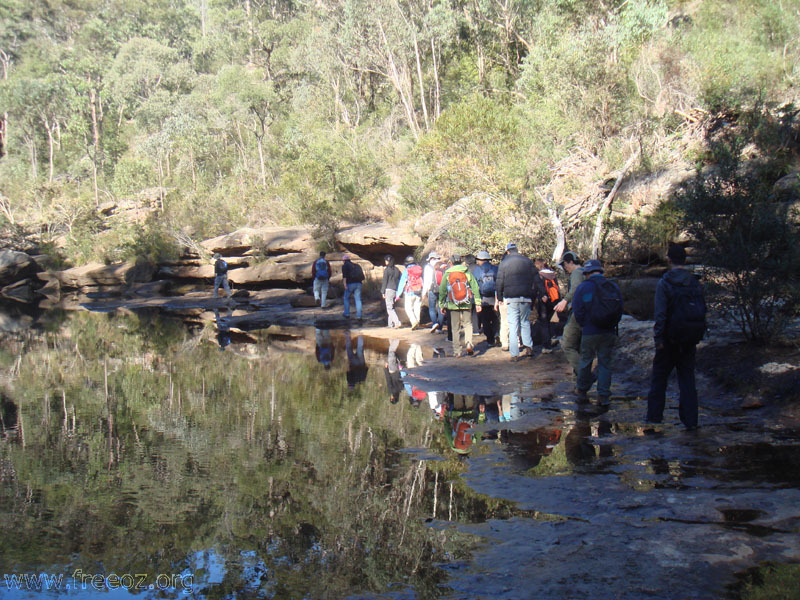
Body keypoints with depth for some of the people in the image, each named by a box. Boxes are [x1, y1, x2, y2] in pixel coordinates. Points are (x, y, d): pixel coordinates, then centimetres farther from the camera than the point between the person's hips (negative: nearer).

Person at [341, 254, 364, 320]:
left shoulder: (344, 266, 3)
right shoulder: (356, 265, 20)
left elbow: (344, 275, -12)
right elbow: (362, 275, 17)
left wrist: (345, 284, -18)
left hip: (350, 284, -4)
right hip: (358, 284, 4)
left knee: (346, 298, 15)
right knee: (358, 300, 2)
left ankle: (347, 313, 19)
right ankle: (358, 315, -4)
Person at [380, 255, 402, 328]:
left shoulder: (386, 270, -7)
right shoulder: (397, 270, 11)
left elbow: (385, 281, -9)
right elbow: (400, 280, 13)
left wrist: (383, 292, -4)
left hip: (389, 290, -7)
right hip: (396, 290, 7)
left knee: (389, 308, -6)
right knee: (392, 307, 17)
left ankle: (397, 322, -20)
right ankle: (391, 323, 18)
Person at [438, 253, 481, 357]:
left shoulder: (447, 274, 2)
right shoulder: (468, 273, 3)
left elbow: (442, 290, 4)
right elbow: (475, 288, 1)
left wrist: (442, 305, 11)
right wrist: (478, 303, 4)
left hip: (453, 305, 0)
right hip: (466, 305, 0)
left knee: (455, 328, 6)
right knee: (468, 324, 12)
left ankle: (457, 351, 6)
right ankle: (468, 343, -12)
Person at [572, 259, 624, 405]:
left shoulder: (583, 287, -5)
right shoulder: (614, 287, 4)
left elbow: (577, 312, -6)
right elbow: (620, 311, 5)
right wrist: (611, 326, 14)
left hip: (589, 333, -2)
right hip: (609, 333, 2)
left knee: (585, 361, 13)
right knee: (605, 363, 8)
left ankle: (582, 392, 24)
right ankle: (604, 396, 5)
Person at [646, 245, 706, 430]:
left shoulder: (664, 284, -9)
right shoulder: (696, 283, 6)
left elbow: (660, 314, -15)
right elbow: (703, 311, 9)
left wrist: (658, 338, -12)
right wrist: (696, 338, 15)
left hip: (671, 338, -4)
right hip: (690, 339, 4)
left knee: (659, 376, 10)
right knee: (687, 377, 9)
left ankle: (654, 415, 11)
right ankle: (690, 419, 5)